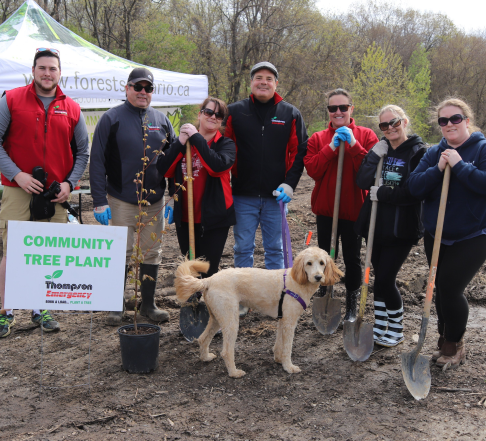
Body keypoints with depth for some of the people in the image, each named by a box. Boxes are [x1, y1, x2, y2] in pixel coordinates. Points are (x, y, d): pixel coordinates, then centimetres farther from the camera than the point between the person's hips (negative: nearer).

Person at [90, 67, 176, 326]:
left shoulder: (161, 120, 9)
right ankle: (116, 307, 15)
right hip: (121, 200, -4)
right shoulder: (111, 119, -2)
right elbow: (97, 162, -5)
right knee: (120, 253, 2)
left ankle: (149, 305, 22)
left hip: (154, 200, 4)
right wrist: (99, 201, -11)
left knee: (152, 253, 9)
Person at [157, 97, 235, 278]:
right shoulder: (183, 141, 8)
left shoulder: (226, 144, -2)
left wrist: (196, 138, -19)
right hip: (185, 218, 4)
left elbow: (218, 165, -25)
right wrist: (180, 143, -14)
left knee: (208, 272, -1)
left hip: (213, 218, -4)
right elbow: (164, 171, -5)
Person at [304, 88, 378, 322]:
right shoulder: (318, 138, 4)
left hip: (354, 209, -2)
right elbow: (312, 170, -8)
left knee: (352, 258, 8)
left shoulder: (366, 135, -1)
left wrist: (353, 145, -21)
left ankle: (352, 306, 23)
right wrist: (331, 148, -17)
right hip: (325, 209, 2)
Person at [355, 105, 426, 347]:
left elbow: (414, 192, -17)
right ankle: (380, 327, 28)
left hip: (401, 229, -5)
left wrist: (381, 193, -13)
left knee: (385, 281, -5)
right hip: (376, 225, 5)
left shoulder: (418, 153, -7)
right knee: (379, 278, 14)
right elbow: (362, 182, -4)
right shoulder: (380, 149, 8)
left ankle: (397, 329, 16)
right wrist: (374, 156, -14)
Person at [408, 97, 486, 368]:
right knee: (442, 289, 12)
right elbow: (415, 187, -3)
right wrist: (437, 169, -17)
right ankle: (446, 343, 31)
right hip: (436, 236, 5)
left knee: (451, 287, -9)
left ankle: (454, 344, 14)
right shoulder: (435, 153, 7)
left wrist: (459, 165, -22)